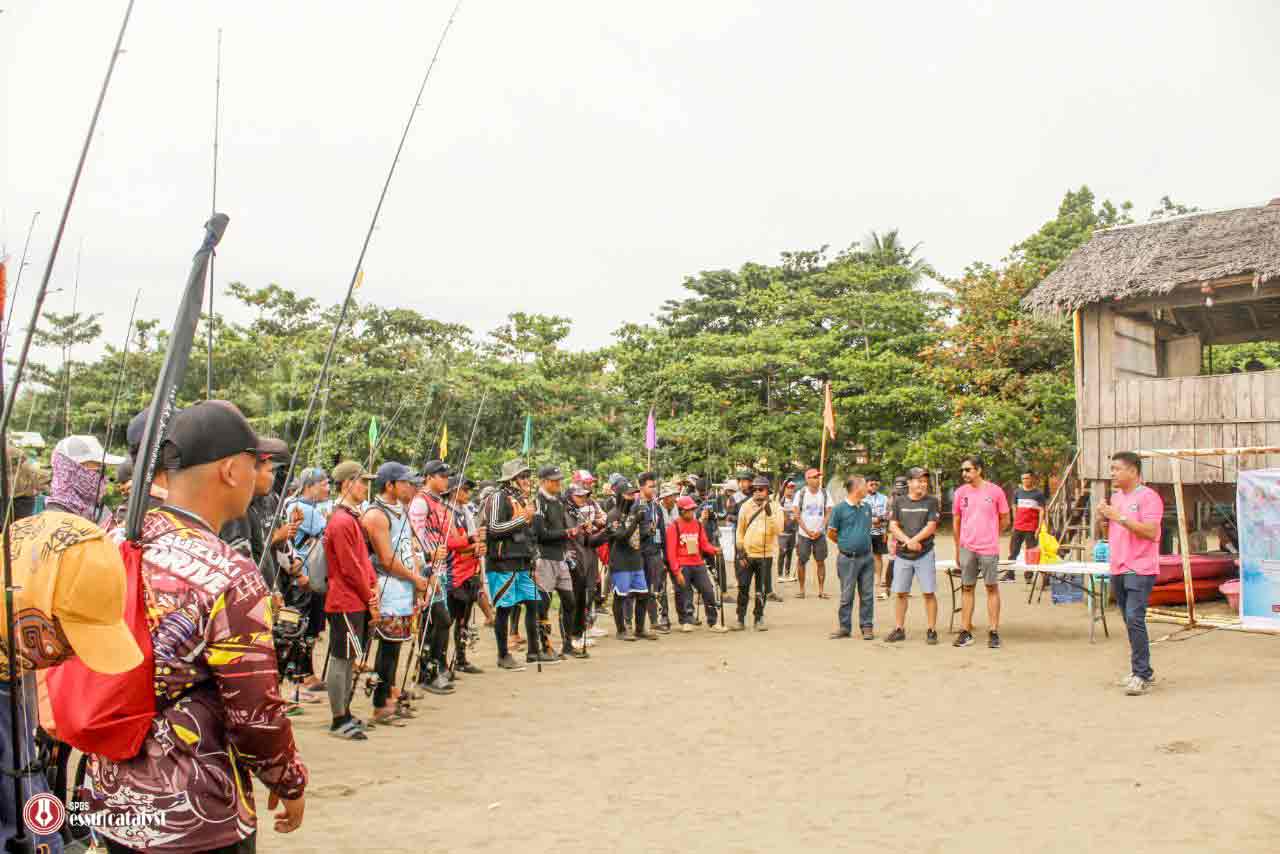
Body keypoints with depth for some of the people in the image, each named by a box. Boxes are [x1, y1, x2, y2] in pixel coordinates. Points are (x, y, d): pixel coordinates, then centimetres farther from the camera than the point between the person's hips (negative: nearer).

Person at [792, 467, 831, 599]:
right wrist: (808, 531, -9)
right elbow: (797, 515, -3)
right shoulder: (801, 494, -3)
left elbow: (828, 513, 3)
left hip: (820, 533, 1)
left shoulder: (824, 493, 3)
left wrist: (820, 530, -7)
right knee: (801, 561, 1)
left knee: (820, 561, 0)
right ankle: (801, 589, 10)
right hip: (803, 533, -1)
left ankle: (821, 590, 5)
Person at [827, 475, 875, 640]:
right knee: (846, 595, 3)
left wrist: (863, 543, 13)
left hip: (866, 557, 4)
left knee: (867, 594, 6)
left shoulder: (866, 508, 8)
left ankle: (867, 626, 15)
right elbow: (831, 533, 0)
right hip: (848, 559, -4)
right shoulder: (839, 509, -8)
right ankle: (845, 627, 13)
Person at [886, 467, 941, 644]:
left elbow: (931, 527, -7)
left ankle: (932, 631, 5)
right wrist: (908, 541, -12)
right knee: (901, 593, 6)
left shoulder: (931, 501, 1)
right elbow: (893, 526, 1)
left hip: (925, 554, -2)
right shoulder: (899, 501, 7)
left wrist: (913, 541, -14)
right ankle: (899, 629, 15)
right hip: (902, 555, 2)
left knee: (929, 593, -2)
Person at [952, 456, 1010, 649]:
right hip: (967, 548, 2)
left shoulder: (995, 491, -3)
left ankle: (993, 632, 9)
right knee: (967, 588, 6)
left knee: (992, 588, 2)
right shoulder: (960, 492, 4)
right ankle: (965, 632, 11)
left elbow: (1005, 520, 7)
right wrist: (957, 550, 13)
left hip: (989, 549, -2)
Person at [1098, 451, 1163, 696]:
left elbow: (1151, 532, -20)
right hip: (1118, 569, 9)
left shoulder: (1148, 496, -10)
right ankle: (1142, 669, 23)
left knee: (1134, 619, -15)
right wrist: (1104, 518, 4)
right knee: (1130, 621, 13)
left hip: (1139, 570, -8)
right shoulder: (1116, 496, 16)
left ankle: (1141, 676, -11)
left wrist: (1120, 517, -21)